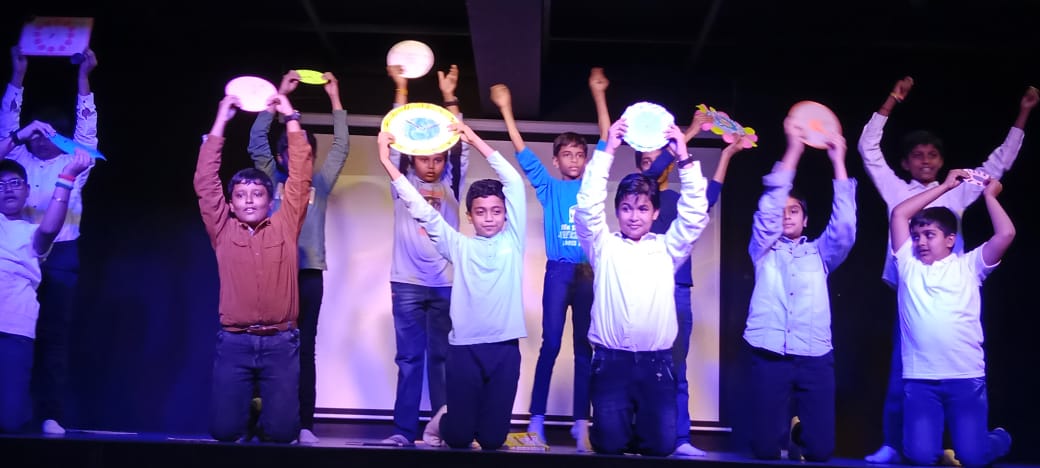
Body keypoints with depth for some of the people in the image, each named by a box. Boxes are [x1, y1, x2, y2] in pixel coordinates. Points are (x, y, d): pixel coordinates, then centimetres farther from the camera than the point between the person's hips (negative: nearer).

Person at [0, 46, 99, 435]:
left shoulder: (72, 164, 12)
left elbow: (86, 127, 4)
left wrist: (83, 77, 0)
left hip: (59, 256, -2)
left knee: (54, 336, -3)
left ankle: (51, 416, -5)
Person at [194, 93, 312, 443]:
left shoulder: (285, 226, 7)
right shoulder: (223, 229, 7)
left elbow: (300, 178, 4)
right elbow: (205, 181, 3)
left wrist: (291, 119, 4)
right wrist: (221, 120, 2)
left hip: (280, 343, 0)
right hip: (234, 343, 0)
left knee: (282, 432, -3)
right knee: (224, 430, -3)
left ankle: (268, 415, 30)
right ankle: (246, 411, 30)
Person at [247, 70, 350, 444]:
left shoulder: (319, 184, 15)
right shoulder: (272, 179, 12)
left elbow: (341, 146, 13)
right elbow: (256, 139, 4)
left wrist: (334, 98, 12)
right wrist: (279, 95, 3)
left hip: (309, 272, 1)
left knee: (304, 349, 0)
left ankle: (304, 425, 0)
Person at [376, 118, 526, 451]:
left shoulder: (512, 240, 6)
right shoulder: (459, 246, 6)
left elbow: (513, 182, 1)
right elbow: (422, 211, 1)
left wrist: (475, 140, 0)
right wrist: (387, 161, -4)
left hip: (505, 347, 0)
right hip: (464, 347, 0)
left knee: (493, 438, 3)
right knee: (459, 437, 1)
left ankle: (473, 421, 36)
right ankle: (444, 420, 35)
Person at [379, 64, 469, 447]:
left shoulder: (450, 184, 9)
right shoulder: (403, 183, 7)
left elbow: (460, 146, 1)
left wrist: (449, 97, -4)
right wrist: (401, 90, -3)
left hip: (446, 283, 1)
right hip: (408, 282, -1)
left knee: (442, 356, 4)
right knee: (409, 358, 0)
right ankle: (404, 430, 3)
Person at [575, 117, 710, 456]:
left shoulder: (667, 249, 10)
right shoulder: (604, 247, 6)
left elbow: (695, 214, -1)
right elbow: (587, 207, -7)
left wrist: (685, 160, -8)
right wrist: (607, 152, -12)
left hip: (656, 362, 1)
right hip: (611, 360, -1)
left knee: (661, 445, -5)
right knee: (610, 444, -8)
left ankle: (641, 432, 29)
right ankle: (621, 433, 26)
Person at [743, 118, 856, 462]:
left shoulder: (819, 253, 19)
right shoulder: (763, 250, 15)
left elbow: (844, 226, 2)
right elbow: (768, 207, 0)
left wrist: (838, 161, -1)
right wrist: (793, 150, -5)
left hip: (815, 357, 1)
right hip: (769, 356, -1)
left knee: (820, 450, -3)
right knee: (765, 449, -4)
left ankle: (800, 436, 29)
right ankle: (784, 436, 29)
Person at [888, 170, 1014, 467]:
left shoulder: (967, 266, 8)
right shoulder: (908, 265, 11)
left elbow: (1006, 234, -5)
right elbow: (899, 214, 6)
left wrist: (989, 195, 6)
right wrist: (945, 186, 10)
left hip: (966, 378, -1)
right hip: (919, 379, 1)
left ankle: (1000, 438, 29)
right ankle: (932, 438, 25)